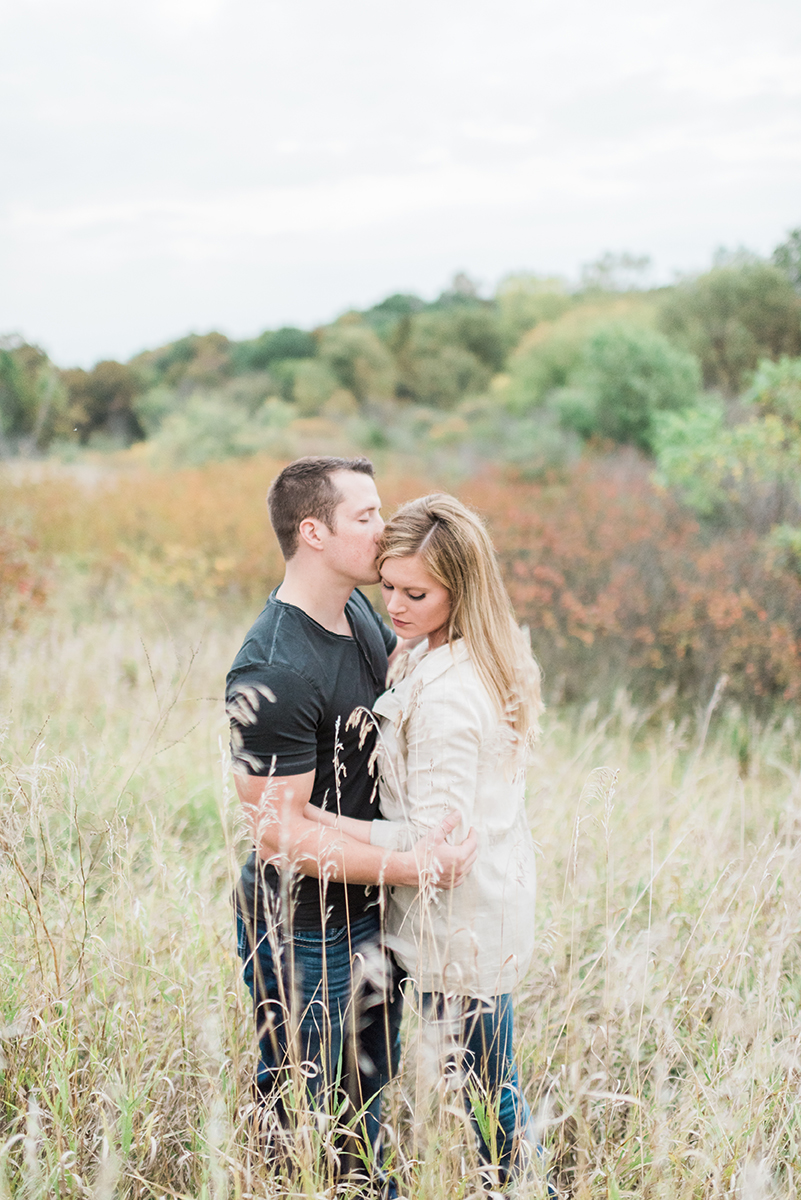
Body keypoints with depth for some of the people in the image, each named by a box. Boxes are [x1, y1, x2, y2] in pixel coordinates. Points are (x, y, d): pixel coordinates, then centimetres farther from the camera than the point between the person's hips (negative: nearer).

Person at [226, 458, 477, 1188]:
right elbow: (279, 826, -26)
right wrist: (405, 866, -29)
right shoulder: (273, 674, -28)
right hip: (303, 930, -8)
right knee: (307, 1114, 10)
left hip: (370, 909, 9)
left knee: (369, 1088, 25)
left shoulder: (360, 612, 0)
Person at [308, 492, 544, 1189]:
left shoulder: (446, 695, -28)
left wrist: (316, 823, -22)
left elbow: (437, 840, -27)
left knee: (487, 1093, 9)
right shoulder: (487, 661, 2)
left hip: (462, 924, -10)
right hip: (501, 899, 10)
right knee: (491, 1085, 24)